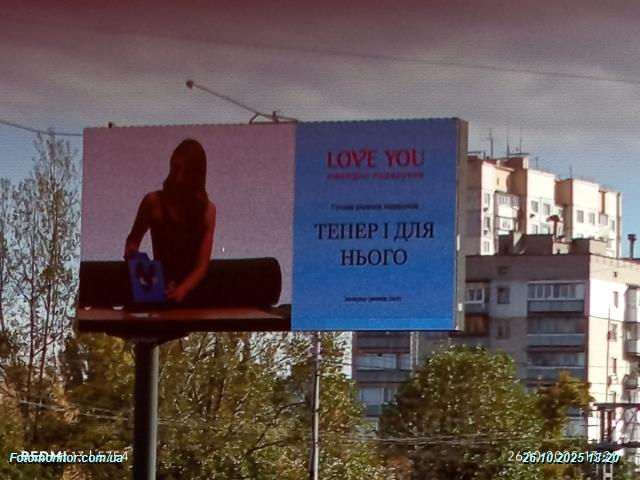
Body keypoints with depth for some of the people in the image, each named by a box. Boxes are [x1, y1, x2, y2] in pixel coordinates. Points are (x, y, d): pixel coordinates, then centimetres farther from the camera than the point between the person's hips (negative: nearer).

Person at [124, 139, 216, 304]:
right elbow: (133, 239, 17)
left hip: (192, 292, 1)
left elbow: (202, 265, -6)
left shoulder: (207, 209, 0)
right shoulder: (153, 202, -2)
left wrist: (182, 290, -25)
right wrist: (131, 252, -6)